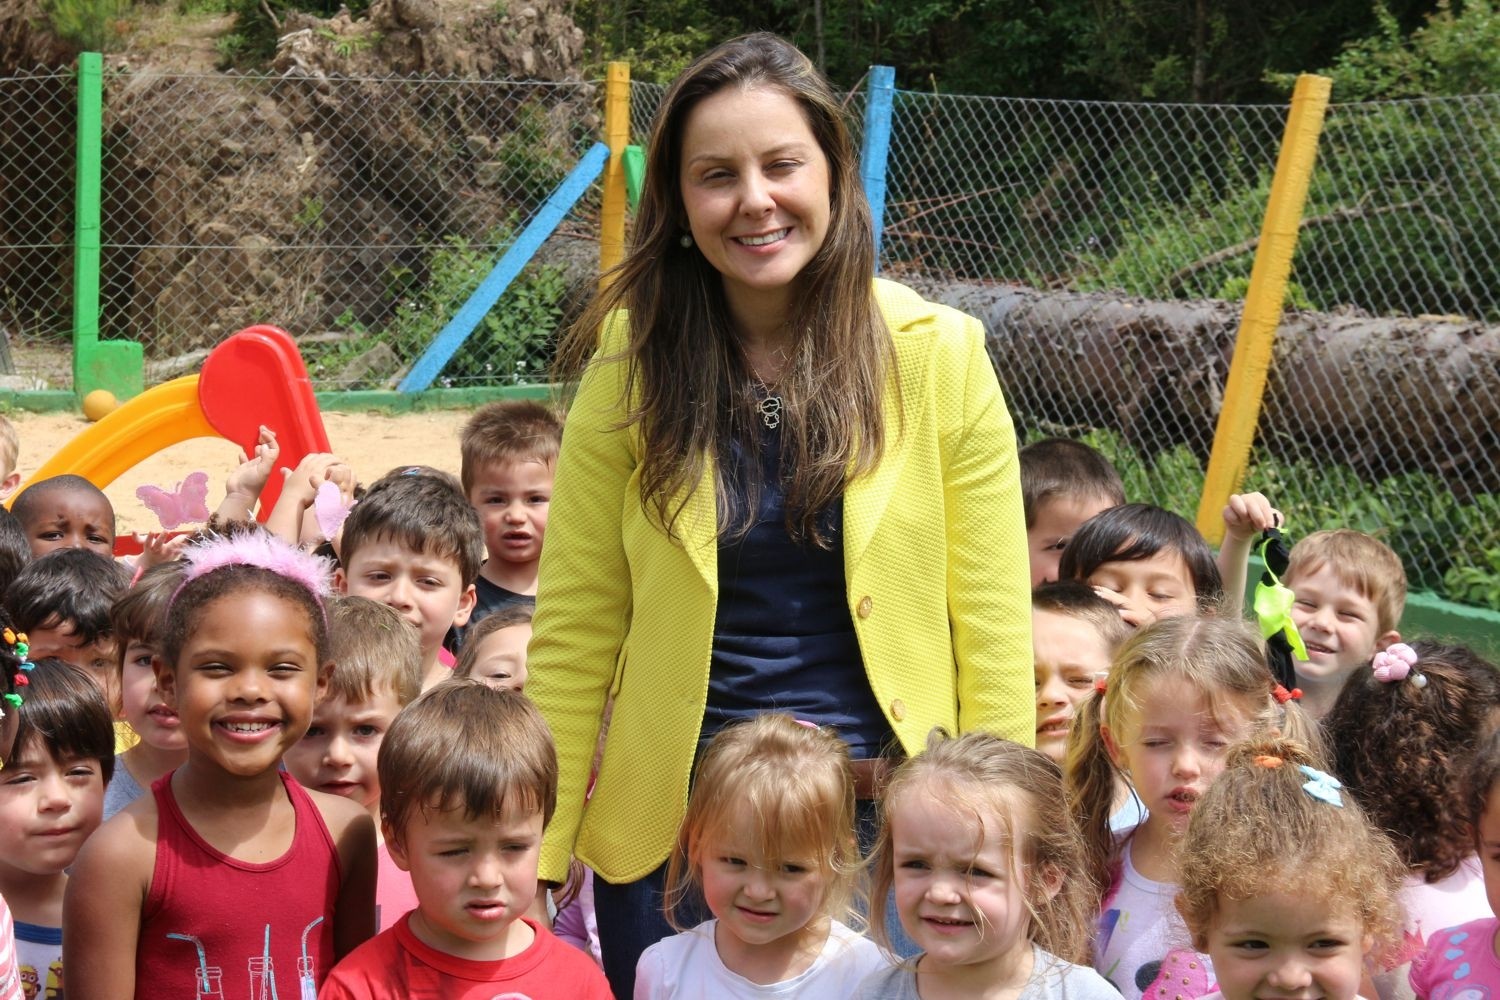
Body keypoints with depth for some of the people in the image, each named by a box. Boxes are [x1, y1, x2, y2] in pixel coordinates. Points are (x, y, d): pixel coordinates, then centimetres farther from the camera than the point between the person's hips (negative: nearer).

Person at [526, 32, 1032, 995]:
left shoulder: (938, 355, -6)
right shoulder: (635, 362, -4)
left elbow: (993, 626, -4)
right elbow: (574, 628, -3)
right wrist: (536, 859, -5)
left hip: (890, 820, 0)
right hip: (672, 820, 1)